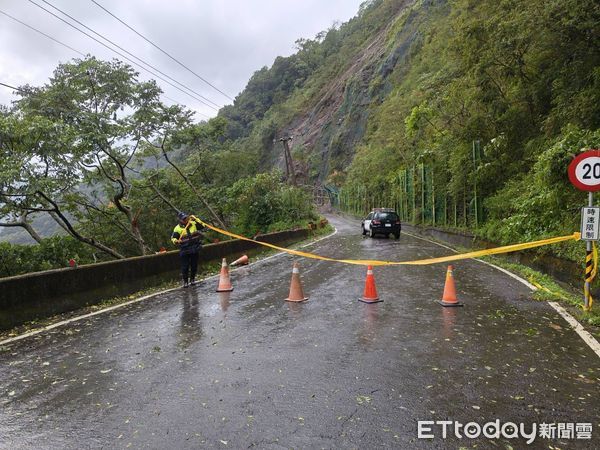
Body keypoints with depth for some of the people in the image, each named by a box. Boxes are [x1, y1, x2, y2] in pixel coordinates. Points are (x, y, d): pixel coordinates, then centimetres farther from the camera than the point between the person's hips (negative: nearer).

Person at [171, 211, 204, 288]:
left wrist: (195, 219, -6)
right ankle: (185, 281, 15)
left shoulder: (193, 224, 3)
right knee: (185, 266, -1)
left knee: (194, 265, 11)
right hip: (184, 250, -3)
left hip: (195, 249, 3)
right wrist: (176, 241, -28)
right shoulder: (177, 228, -6)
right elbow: (173, 238, -5)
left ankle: (192, 279, 29)